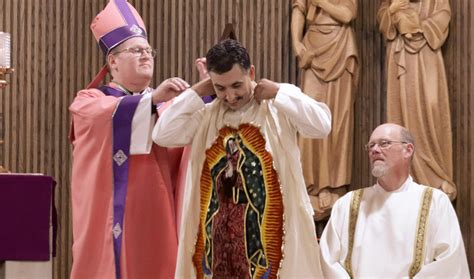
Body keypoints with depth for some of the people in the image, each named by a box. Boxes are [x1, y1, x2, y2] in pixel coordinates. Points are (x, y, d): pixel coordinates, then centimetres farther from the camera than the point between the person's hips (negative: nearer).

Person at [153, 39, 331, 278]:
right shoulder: (206, 114, 7)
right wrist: (197, 92, -1)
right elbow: (162, 135, -2)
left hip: (271, 228, -3)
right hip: (218, 229, 3)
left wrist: (276, 92, -10)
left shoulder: (280, 105, -2)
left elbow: (321, 126, -16)